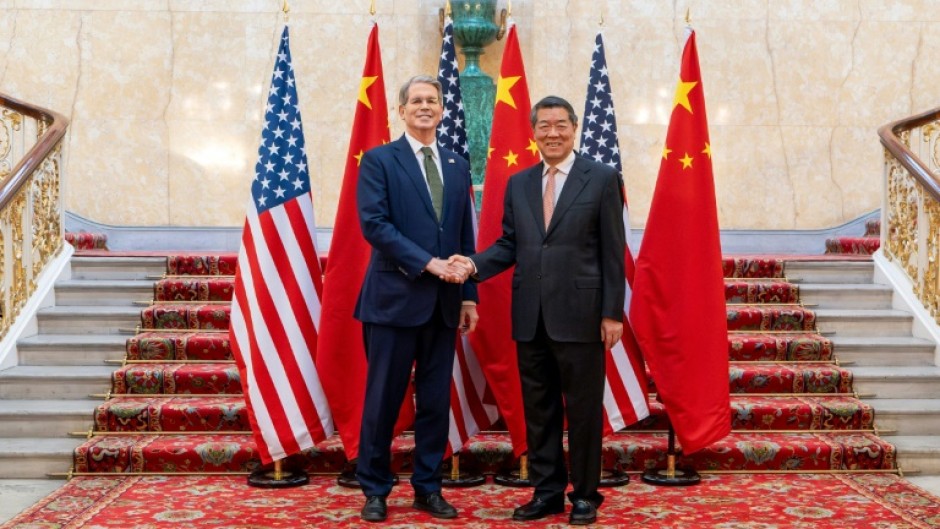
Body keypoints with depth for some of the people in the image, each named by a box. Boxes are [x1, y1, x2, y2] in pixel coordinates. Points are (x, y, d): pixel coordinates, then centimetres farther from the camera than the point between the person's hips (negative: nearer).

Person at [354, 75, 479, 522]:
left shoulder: (457, 166, 14)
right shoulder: (378, 160, -1)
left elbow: (465, 236, 14)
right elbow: (373, 224, -12)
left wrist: (468, 294, 8)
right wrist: (427, 262, -17)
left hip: (444, 302, 5)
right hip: (394, 297, -4)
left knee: (436, 401, 9)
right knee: (383, 399, 3)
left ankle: (428, 488, 21)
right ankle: (375, 490, 17)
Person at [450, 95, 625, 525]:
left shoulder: (601, 179, -1)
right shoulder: (518, 184, 12)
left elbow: (612, 251, -4)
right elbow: (509, 245, 11)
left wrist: (612, 313, -8)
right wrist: (475, 264, -9)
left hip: (579, 314, -4)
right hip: (530, 317, 4)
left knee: (583, 408, 5)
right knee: (538, 408, 11)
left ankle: (585, 494, 20)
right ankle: (547, 492, 24)